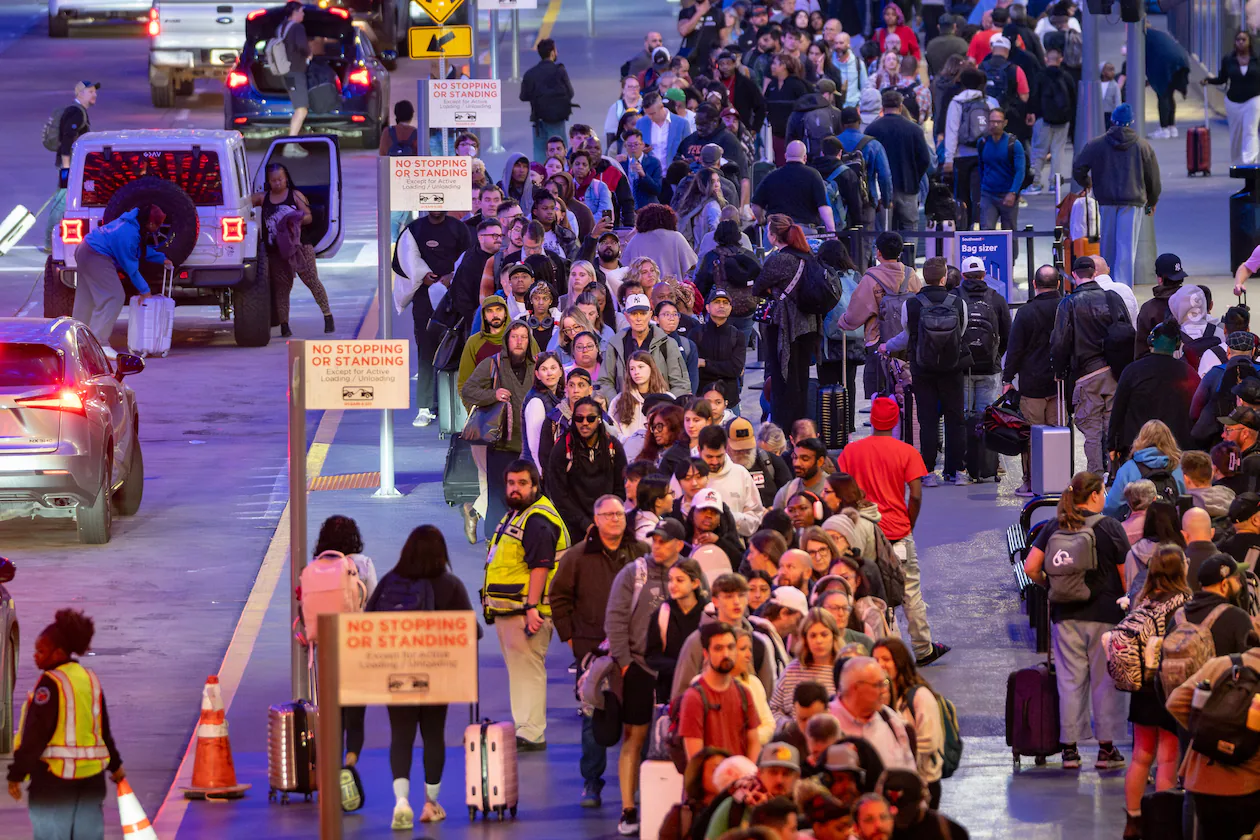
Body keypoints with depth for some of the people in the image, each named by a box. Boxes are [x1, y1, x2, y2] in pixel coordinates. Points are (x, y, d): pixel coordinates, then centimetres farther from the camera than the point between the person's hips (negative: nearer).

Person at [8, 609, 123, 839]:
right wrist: (115, 764, 32)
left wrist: (17, 774, -13)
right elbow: (103, 729, 20)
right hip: (91, 777, 8)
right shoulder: (90, 679, 10)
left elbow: (36, 733, -17)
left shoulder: (50, 683, -14)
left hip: (55, 776, -8)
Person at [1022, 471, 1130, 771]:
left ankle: (1070, 748, 9)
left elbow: (1031, 568, 0)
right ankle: (1106, 748, 7)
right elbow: (1126, 576, -6)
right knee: (1105, 680, 5)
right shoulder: (1110, 527, -7)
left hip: (1065, 615, 3)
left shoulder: (1054, 527, 2)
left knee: (1070, 680, 7)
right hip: (1105, 612, -3)